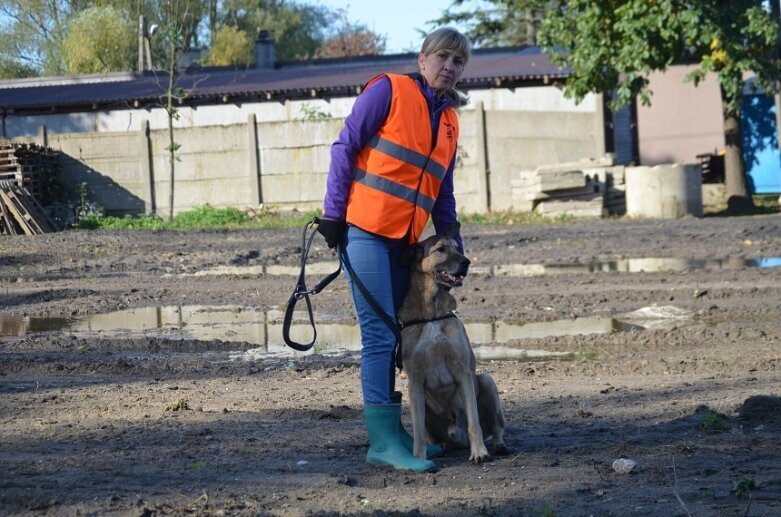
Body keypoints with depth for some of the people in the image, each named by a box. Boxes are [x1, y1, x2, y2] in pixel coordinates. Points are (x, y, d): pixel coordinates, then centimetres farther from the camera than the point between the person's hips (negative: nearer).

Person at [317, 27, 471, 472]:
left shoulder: (449, 120, 16)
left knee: (392, 335, 10)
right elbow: (345, 148, -6)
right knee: (380, 333, -10)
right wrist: (333, 213, -11)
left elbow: (443, 193, 20)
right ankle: (384, 441, -11)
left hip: (405, 239, 7)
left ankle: (391, 431, 16)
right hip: (366, 229, -7)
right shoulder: (389, 91, -5)